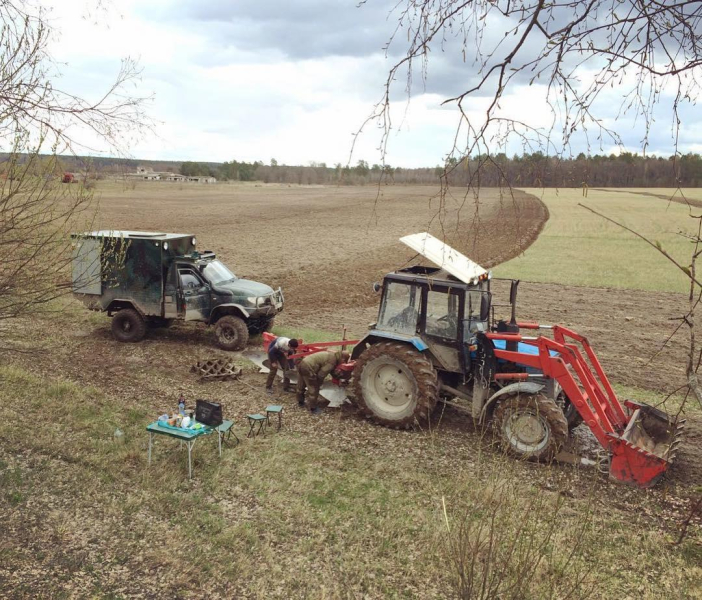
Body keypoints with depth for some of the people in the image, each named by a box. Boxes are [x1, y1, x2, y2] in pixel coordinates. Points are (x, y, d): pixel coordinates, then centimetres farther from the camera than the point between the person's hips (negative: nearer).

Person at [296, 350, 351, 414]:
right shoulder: (333, 361, -15)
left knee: (301, 386, 29)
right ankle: (313, 409, 19)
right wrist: (320, 383, 5)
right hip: (308, 368, -10)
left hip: (302, 363, 10)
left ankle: (300, 402, 49)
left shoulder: (332, 355, 12)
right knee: (314, 390, 7)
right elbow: (321, 374, -14)